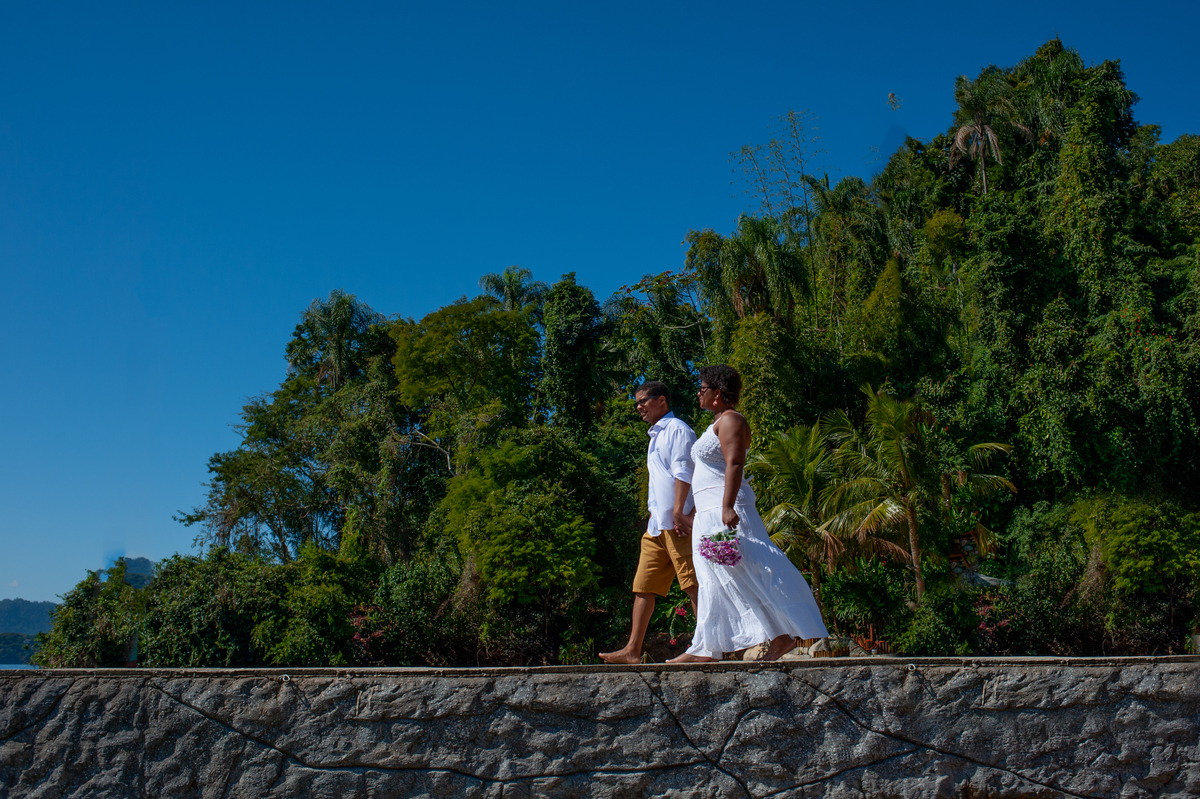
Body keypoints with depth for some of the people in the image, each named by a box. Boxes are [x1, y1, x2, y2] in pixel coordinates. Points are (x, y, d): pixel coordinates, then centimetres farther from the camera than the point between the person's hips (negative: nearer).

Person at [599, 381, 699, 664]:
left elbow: (683, 472, -13)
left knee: (693, 584, -9)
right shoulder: (656, 436, 25)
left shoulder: (677, 429, -3)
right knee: (643, 586, 5)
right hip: (657, 522, 10)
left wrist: (678, 511, -21)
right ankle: (632, 650, 6)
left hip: (678, 520, -9)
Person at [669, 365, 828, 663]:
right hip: (710, 514, 11)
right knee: (713, 581, 7)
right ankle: (705, 650, 7)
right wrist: (698, 512, 25)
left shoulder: (730, 420, -9)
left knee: (751, 571, -10)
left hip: (726, 511, -11)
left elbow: (734, 464, -21)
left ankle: (783, 635, -6)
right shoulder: (718, 422, 21)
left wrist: (727, 507, -31)